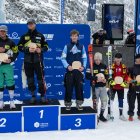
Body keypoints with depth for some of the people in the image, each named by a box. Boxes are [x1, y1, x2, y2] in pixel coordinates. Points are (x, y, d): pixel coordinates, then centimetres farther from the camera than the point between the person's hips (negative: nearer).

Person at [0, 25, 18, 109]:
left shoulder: (10, 42, 4)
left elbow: (16, 52, 8)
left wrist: (11, 60, -7)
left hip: (7, 65, -1)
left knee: (10, 83, -4)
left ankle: (12, 102, 5)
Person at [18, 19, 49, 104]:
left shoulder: (40, 35, 7)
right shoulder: (24, 36, 8)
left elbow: (46, 46, 9)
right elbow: (19, 47, 5)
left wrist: (41, 50, -11)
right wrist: (27, 49, -12)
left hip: (38, 61, -1)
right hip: (28, 61, 1)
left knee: (41, 79, -3)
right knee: (30, 79, 6)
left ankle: (43, 96, 8)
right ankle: (33, 96, 16)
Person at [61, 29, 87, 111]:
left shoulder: (81, 47, 6)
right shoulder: (67, 46, 0)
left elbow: (84, 58, 8)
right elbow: (63, 58, -1)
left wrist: (83, 66, -8)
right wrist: (67, 66, -14)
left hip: (79, 71, 1)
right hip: (70, 71, -1)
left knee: (79, 87, 4)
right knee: (69, 88, 2)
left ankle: (79, 103, 14)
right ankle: (68, 103, 12)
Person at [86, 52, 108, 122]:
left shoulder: (104, 66, 7)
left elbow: (107, 75, 12)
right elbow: (87, 76, -14)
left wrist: (105, 79, -10)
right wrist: (96, 78, -24)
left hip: (103, 86, 4)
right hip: (95, 87, -4)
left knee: (104, 101, 6)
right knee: (95, 101, 1)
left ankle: (101, 115, 22)